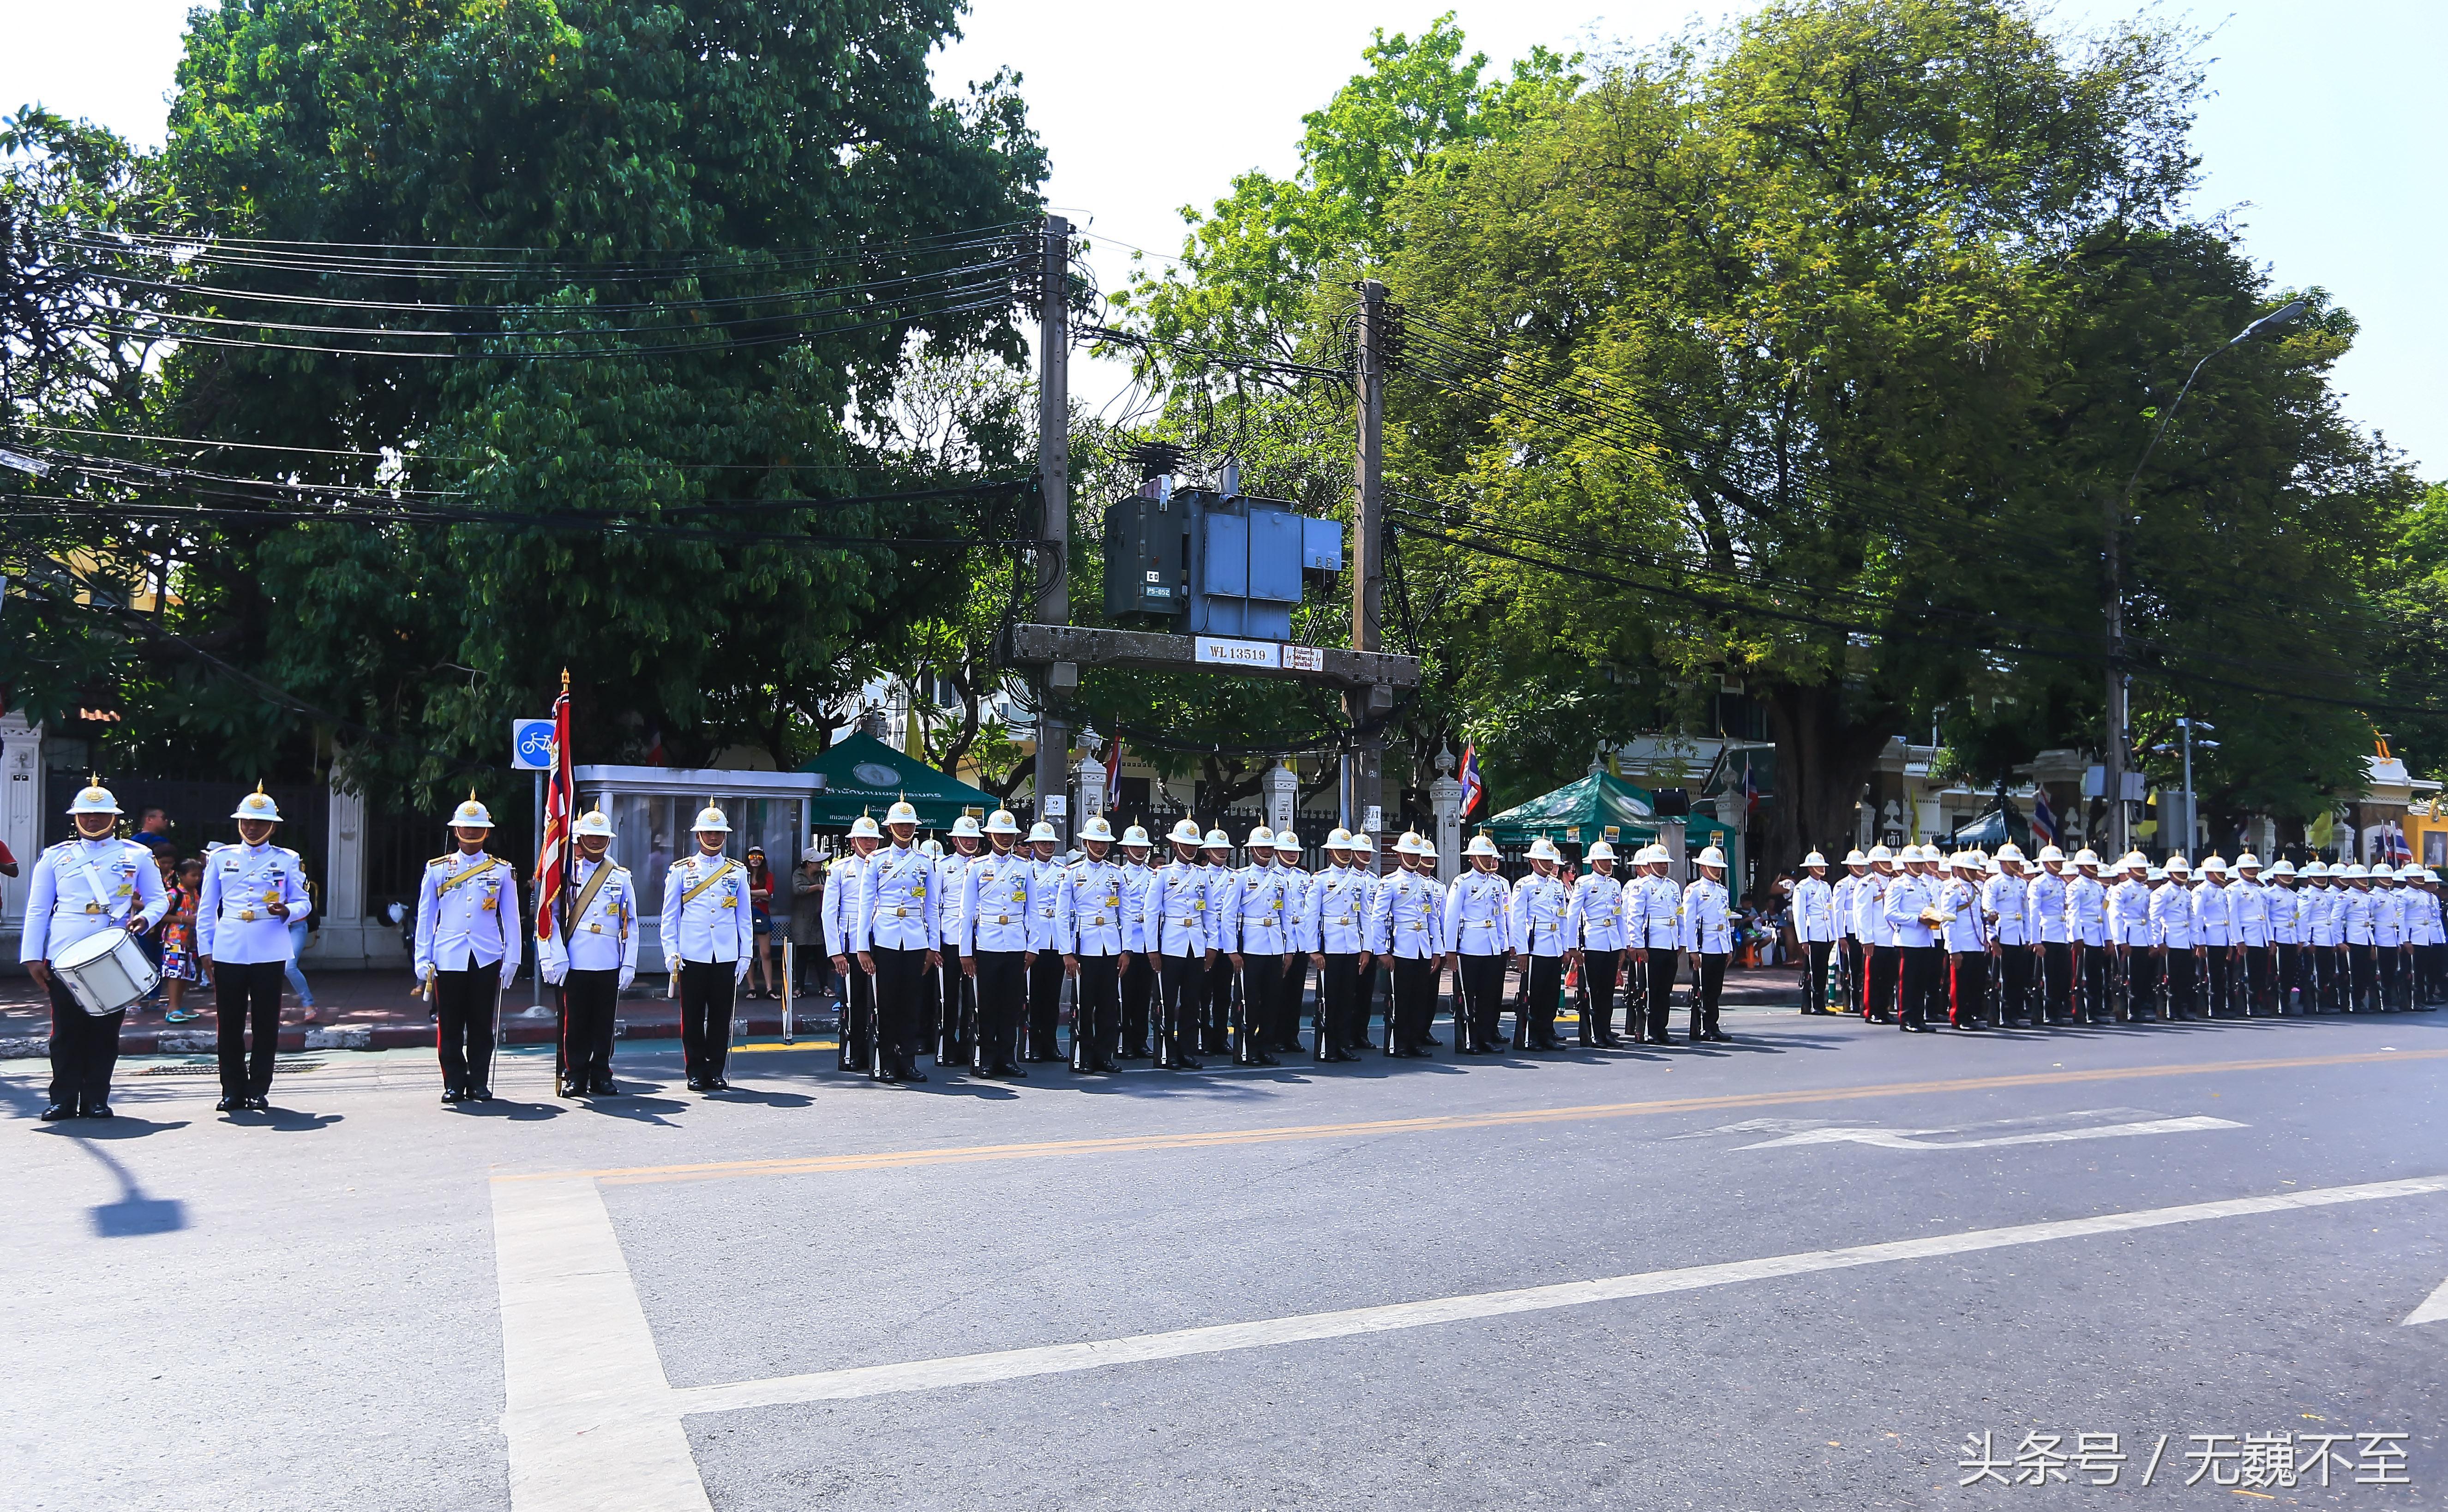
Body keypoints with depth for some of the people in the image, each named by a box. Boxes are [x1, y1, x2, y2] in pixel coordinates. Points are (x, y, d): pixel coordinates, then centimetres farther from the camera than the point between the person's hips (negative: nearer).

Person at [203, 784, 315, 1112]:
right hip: (228, 954, 1)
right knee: (230, 1025, 3)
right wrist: (204, 949, 6)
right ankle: (233, 1091, 12)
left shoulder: (287, 860, 9)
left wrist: (287, 910, -15)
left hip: (270, 955, -1)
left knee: (266, 1024, 1)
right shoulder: (221, 858, 12)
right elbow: (206, 908, 13)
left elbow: (303, 902, 8)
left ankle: (259, 1091, 10)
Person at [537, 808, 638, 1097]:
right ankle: (575, 1077, 12)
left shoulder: (621, 878, 8)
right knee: (575, 1022, 3)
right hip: (575, 963, -1)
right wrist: (555, 958, -11)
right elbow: (550, 918, -1)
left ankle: (601, 1076, 14)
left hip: (609, 965, 1)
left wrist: (629, 965, 1)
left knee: (604, 1023, 6)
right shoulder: (566, 874, 5)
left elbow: (631, 926, 7)